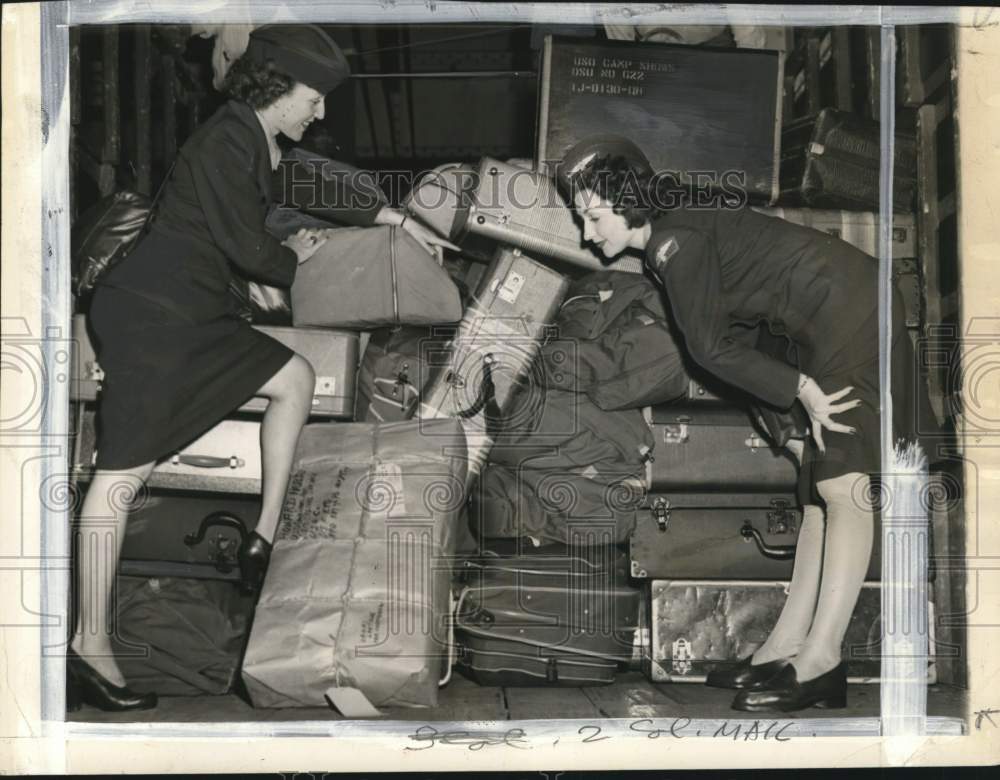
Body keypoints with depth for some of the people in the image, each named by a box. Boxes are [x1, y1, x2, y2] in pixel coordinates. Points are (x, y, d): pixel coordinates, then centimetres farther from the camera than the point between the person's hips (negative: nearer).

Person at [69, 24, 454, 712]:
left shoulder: (261, 143, 13)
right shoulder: (226, 144, -16)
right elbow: (250, 250, -12)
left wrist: (401, 220, 30)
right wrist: (295, 259, 9)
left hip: (197, 317, 10)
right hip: (147, 314, -10)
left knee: (295, 376, 12)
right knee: (123, 471, -11)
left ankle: (266, 543, 13)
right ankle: (89, 649, -10)